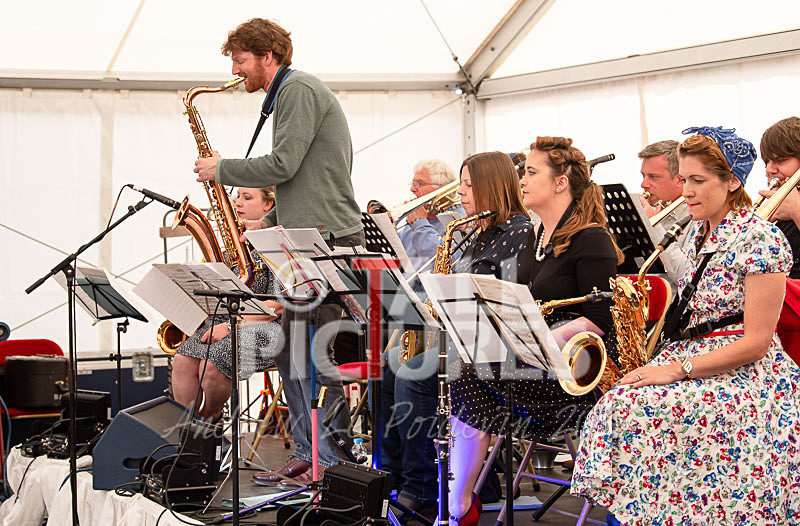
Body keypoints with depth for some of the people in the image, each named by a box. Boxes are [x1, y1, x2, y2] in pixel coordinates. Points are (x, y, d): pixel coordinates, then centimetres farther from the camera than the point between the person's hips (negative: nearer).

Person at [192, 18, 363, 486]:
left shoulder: (299, 89, -8)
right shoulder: (288, 94, 23)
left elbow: (281, 166, -18)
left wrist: (221, 169, -5)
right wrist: (267, 226, 16)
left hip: (326, 242, -11)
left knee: (319, 358, -9)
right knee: (292, 354, 11)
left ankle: (337, 462, -2)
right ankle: (309, 453, 16)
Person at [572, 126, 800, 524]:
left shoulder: (761, 239, -12)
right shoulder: (697, 231, 12)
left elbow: (757, 341, -16)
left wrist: (679, 369, -19)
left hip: (742, 372, -7)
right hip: (690, 353, 7)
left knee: (641, 411, -30)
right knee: (616, 406, -21)